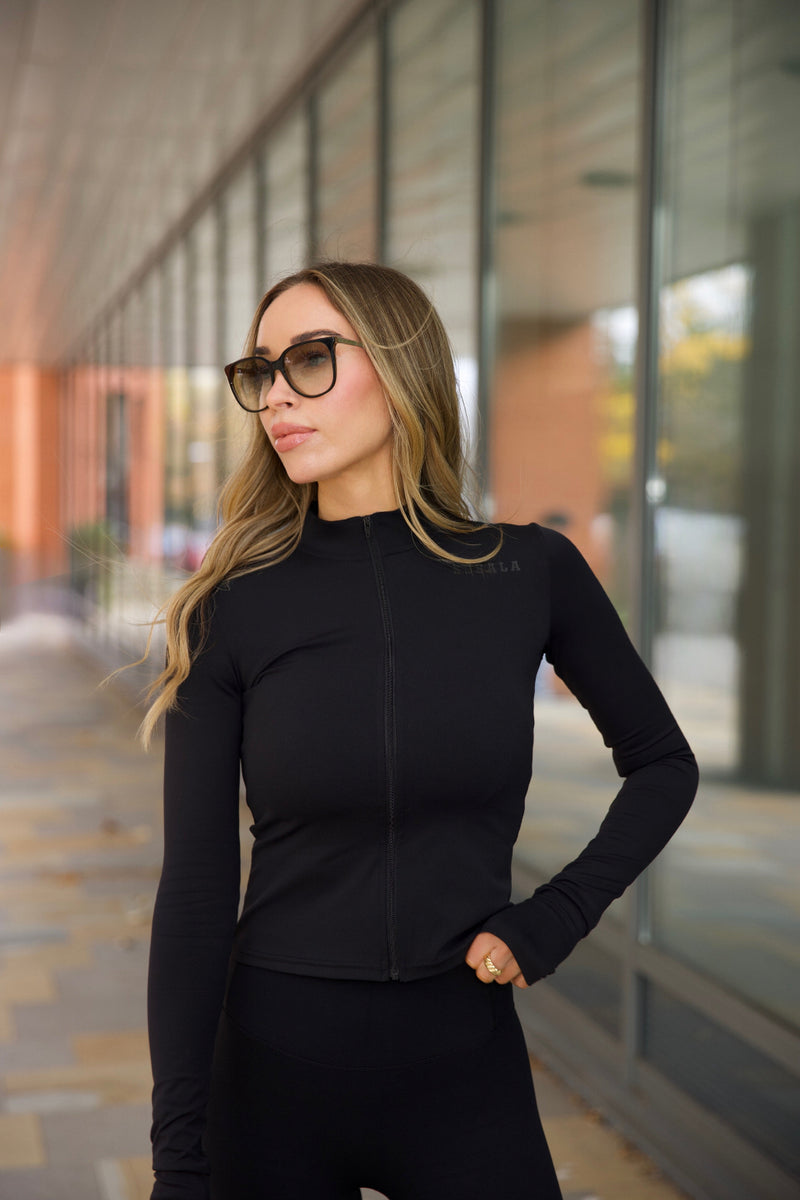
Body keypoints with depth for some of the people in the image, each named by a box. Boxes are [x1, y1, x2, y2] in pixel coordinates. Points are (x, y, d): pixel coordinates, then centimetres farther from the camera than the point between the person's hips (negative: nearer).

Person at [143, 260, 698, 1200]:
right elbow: (195, 892, -8)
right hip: (274, 1062, 0)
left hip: (465, 1059, 1)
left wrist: (556, 918, -3)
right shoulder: (232, 609, -7)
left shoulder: (531, 572, -5)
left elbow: (662, 764, 10)